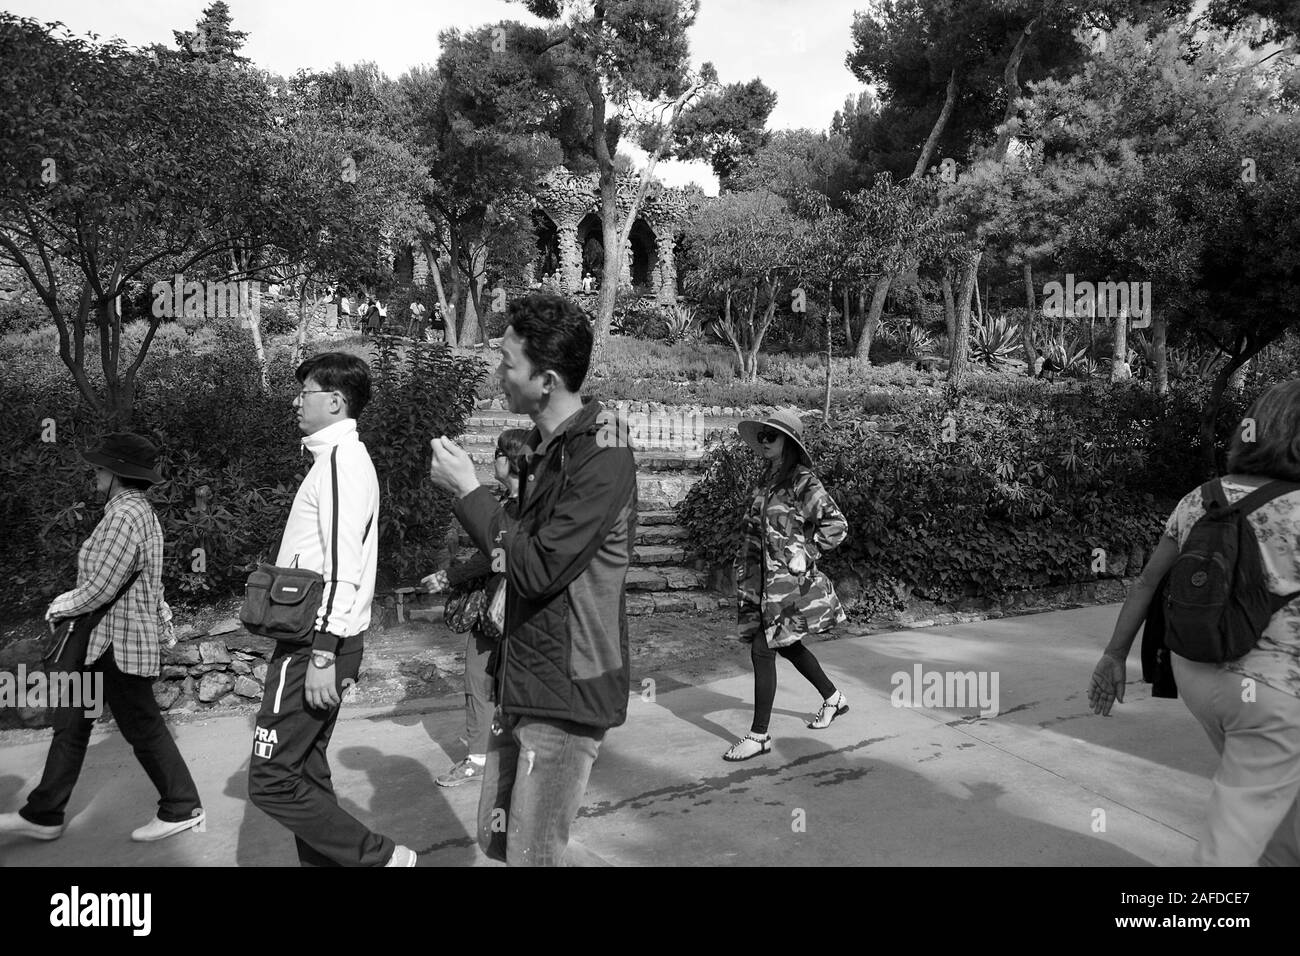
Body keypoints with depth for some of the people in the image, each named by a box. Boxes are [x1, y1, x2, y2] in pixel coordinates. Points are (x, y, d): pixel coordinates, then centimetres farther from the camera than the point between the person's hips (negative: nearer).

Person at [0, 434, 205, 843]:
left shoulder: (126, 515, -22)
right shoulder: (135, 510, 11)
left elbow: (102, 586, -24)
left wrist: (62, 606, -5)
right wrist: (68, 602, 16)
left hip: (119, 640, -11)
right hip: (100, 638, 11)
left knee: (142, 727, 1)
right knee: (71, 722, 16)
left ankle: (182, 810, 15)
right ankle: (43, 815, 27)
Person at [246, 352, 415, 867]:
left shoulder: (343, 459, -15)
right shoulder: (338, 458, 17)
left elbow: (342, 567, -22)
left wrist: (322, 657, -23)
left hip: (315, 647, -10)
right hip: (317, 642, 10)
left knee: (272, 781, -5)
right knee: (306, 773, 15)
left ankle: (381, 857, 2)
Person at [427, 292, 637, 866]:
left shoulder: (602, 459, -20)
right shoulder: (544, 445, 9)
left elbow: (536, 569, -22)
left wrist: (468, 489, -16)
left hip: (568, 692, -9)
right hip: (522, 684, 9)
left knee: (529, 856, 3)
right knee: (495, 839, 18)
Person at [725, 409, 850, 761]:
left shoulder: (803, 482, -12)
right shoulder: (768, 480, 11)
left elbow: (836, 525, -15)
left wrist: (805, 554, -16)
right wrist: (745, 564, 14)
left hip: (788, 579, -8)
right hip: (762, 577, 8)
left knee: (762, 649, -8)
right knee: (786, 645, 19)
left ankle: (759, 736, 1)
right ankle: (833, 698, 40)